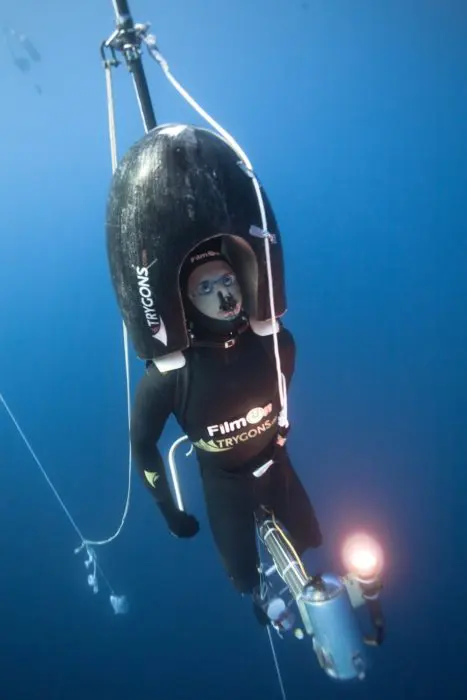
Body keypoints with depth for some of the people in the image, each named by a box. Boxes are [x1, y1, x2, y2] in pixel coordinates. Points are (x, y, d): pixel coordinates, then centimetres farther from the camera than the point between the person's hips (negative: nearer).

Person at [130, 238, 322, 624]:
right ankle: (258, 594, 47)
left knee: (309, 546, 16)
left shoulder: (275, 342, -24)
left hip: (273, 463, 3)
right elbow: (142, 442, -15)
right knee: (243, 574, 8)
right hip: (223, 480, -2)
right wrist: (169, 508, -8)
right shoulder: (168, 373, -32)